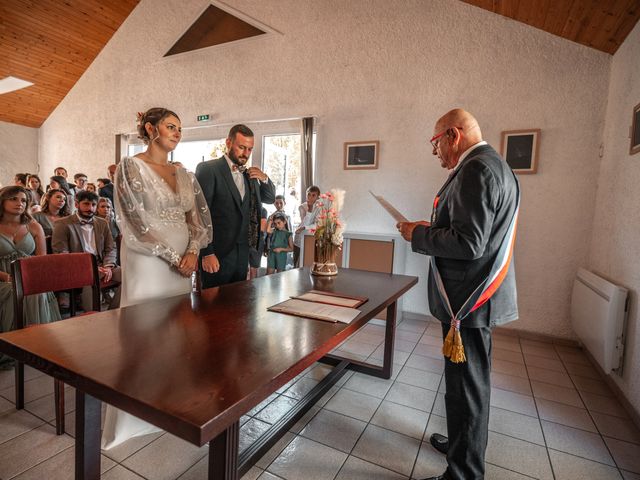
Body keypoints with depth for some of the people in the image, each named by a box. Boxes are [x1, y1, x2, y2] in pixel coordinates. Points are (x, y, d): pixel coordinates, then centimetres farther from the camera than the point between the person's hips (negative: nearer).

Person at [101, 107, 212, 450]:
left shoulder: (184, 175, 12)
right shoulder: (130, 167, -4)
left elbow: (202, 218, 7)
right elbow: (136, 223, -12)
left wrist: (192, 253, -9)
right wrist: (174, 258, -13)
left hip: (183, 262, 6)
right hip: (147, 263, -5)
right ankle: (133, 417, 21)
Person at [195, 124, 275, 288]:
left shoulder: (249, 174, 12)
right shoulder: (208, 169, -7)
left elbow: (270, 199, 22)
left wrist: (264, 179, 1)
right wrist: (206, 253, -15)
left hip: (242, 253, 6)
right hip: (217, 253, -6)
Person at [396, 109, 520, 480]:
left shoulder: (476, 169, -18)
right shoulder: (494, 165, 15)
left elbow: (468, 242, -26)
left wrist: (418, 235, -13)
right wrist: (433, 229, 13)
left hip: (469, 300, -11)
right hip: (480, 295, 11)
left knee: (467, 387, 3)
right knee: (470, 382, 23)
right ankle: (464, 444, 43)